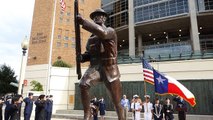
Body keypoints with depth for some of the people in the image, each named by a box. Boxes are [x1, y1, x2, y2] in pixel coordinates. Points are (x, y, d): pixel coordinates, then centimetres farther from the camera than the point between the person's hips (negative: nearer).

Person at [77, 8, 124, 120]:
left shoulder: (110, 31, -1)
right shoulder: (92, 36, 17)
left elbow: (102, 32, -26)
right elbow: (89, 53, 21)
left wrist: (83, 21, -25)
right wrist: (82, 57, -2)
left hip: (109, 67, -4)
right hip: (95, 66, 5)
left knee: (116, 100, 1)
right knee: (83, 85, -20)